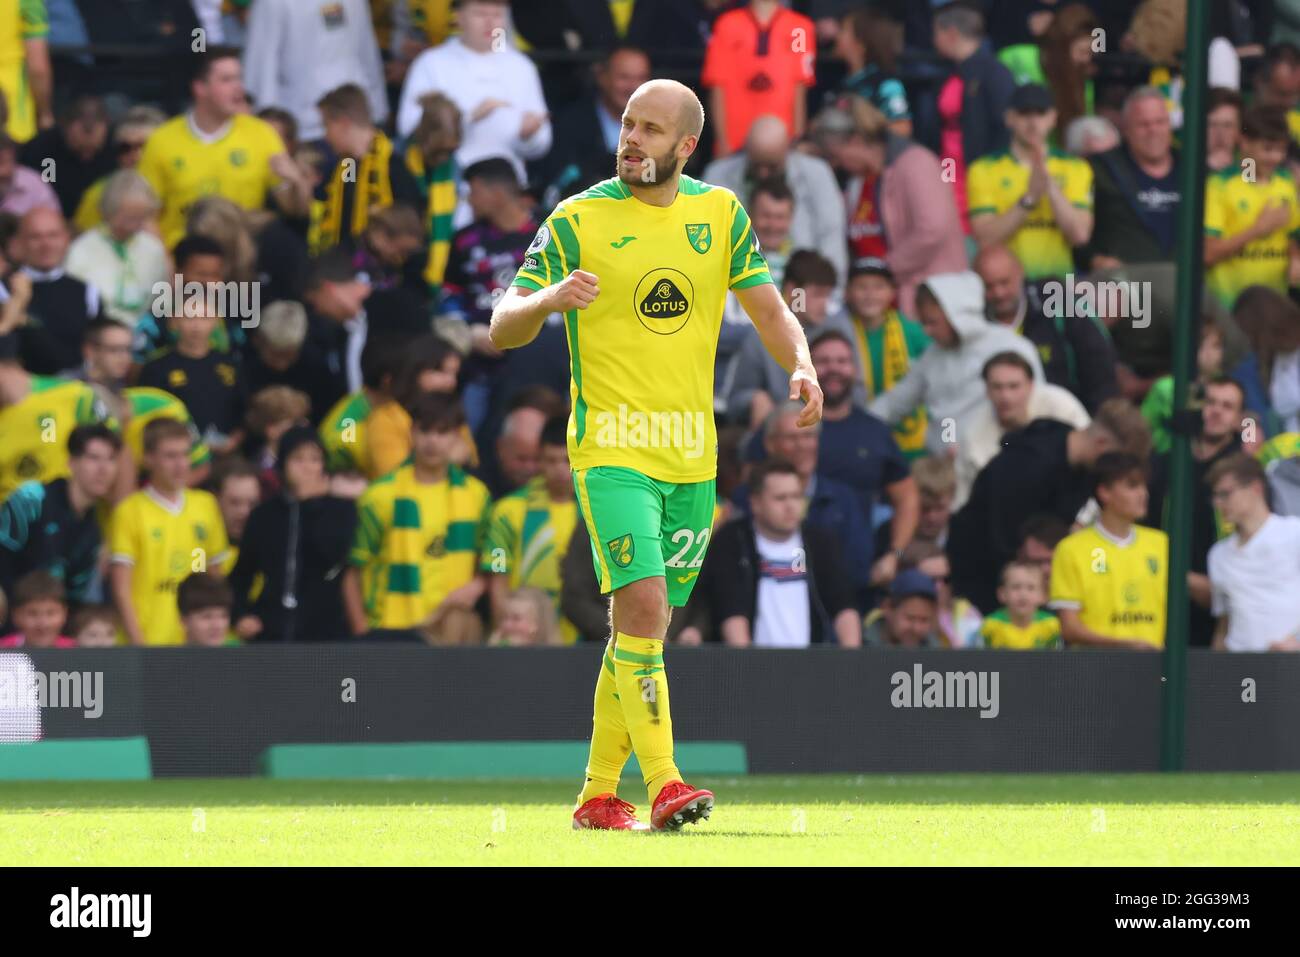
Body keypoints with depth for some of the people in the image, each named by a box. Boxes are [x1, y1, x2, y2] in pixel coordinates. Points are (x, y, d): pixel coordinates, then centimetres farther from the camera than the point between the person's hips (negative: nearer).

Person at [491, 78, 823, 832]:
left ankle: (599, 793, 20)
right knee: (642, 606, -20)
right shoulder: (578, 219, -3)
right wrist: (550, 298, -26)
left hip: (693, 453, 4)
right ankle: (662, 783, -23)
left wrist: (803, 366, -10)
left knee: (646, 626, 10)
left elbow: (769, 310, 10)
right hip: (612, 449, -4)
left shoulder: (720, 213, 8)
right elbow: (503, 329, -4)